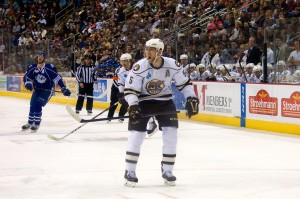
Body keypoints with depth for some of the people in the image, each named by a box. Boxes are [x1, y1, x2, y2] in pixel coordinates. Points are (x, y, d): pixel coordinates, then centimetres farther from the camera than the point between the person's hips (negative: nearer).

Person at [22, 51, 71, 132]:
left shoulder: (49, 68, -21)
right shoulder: (32, 68, -7)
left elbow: (57, 78, -19)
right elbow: (26, 77, 4)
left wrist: (64, 89, -23)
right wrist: (28, 83, -17)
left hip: (47, 90, -5)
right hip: (37, 89, 5)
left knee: (37, 105, -20)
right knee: (32, 105, 2)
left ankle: (37, 124, -7)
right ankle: (30, 123, 22)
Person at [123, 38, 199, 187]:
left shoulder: (173, 65, -13)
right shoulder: (139, 67, -20)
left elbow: (184, 83, 1)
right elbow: (130, 89, -18)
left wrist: (191, 98, -10)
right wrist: (133, 105, -33)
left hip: (165, 102, 2)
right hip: (143, 102, -2)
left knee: (171, 135, -5)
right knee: (136, 135, -9)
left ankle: (167, 171, 9)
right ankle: (130, 172, 2)